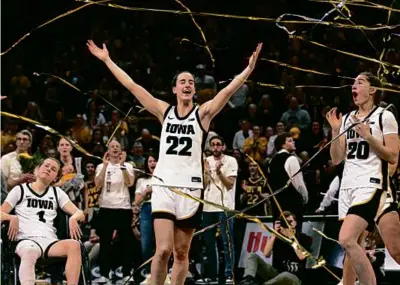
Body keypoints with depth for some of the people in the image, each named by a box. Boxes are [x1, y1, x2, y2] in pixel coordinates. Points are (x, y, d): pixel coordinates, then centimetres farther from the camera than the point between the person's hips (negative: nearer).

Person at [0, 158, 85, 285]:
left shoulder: (57, 192, 21)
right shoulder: (20, 190, 14)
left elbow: (80, 214, 14)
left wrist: (73, 218, -10)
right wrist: (13, 218, -14)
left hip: (50, 241, 3)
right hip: (27, 240, -3)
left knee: (74, 245, -32)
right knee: (29, 253, -42)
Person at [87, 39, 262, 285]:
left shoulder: (203, 113, 5)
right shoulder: (164, 111, 9)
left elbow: (228, 90, -9)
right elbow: (132, 86, 8)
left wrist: (249, 69, -22)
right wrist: (107, 60, 7)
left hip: (190, 189, 0)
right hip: (164, 187, 0)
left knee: (181, 253, 6)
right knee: (163, 250, -11)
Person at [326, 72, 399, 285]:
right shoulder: (347, 119, 15)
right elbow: (337, 159, 14)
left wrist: (368, 137, -15)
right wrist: (335, 130, 1)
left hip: (370, 185, -7)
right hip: (348, 186, 7)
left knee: (346, 239, -23)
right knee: (352, 243, 8)